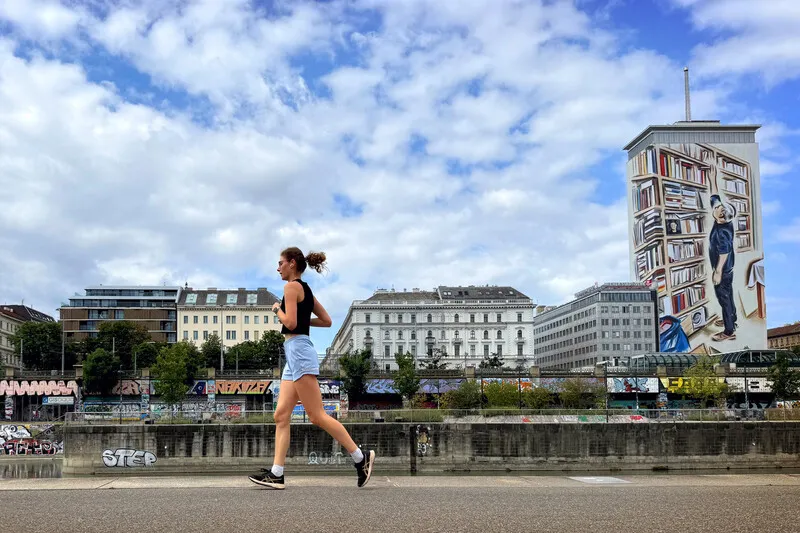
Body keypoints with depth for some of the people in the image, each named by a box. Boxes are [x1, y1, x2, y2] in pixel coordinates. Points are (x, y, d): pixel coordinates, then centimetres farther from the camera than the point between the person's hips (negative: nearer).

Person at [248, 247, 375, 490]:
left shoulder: (292, 286, -7)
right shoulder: (305, 289, 20)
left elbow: (290, 323, -17)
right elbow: (326, 321, 21)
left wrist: (277, 310, 0)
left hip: (298, 351, -10)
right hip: (295, 354, 10)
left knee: (317, 416, -9)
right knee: (281, 416, 5)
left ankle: (361, 457, -5)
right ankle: (276, 473, 2)